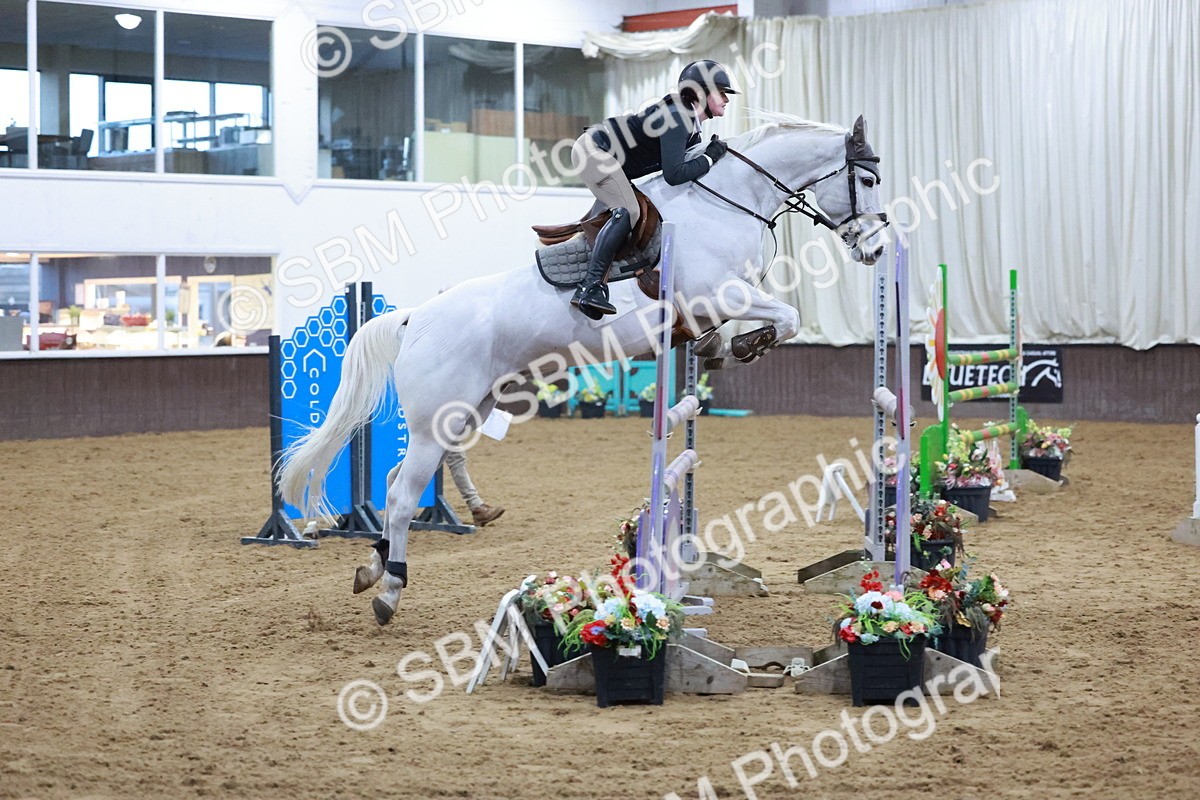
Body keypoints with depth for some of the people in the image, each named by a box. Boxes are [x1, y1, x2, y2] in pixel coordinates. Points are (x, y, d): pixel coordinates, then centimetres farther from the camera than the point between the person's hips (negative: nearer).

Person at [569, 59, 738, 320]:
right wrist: (710, 158, -18)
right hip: (593, 150, -11)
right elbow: (674, 174, -30)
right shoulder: (676, 119, -23)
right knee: (627, 211, -23)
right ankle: (589, 289, -29)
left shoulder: (691, 123, 8)